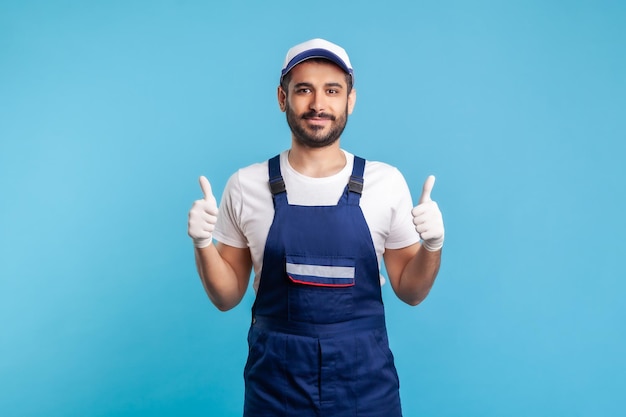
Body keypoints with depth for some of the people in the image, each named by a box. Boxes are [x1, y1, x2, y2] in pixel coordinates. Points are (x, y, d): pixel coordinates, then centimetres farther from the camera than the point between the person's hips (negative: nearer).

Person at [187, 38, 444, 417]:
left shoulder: (386, 182, -5)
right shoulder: (246, 185, -4)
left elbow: (409, 291, 3)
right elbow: (228, 296, 3)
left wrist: (432, 246, -15)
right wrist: (202, 244, -14)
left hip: (365, 378, 1)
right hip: (275, 377, 0)